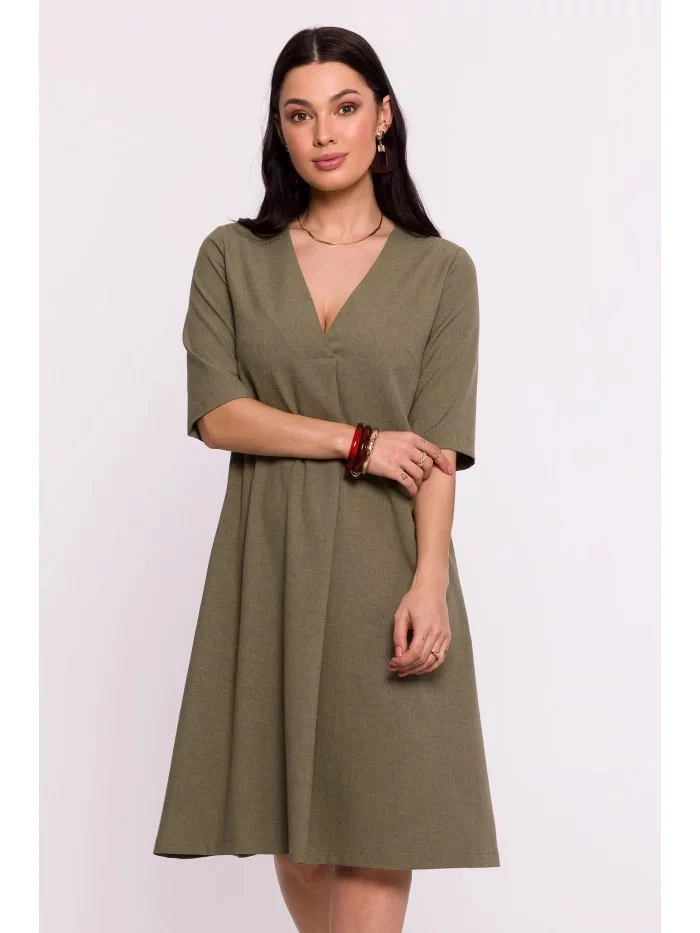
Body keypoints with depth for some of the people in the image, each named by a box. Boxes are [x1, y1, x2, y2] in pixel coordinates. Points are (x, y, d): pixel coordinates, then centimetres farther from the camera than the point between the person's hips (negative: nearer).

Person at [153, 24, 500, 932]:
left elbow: (440, 448, -4)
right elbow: (214, 413, -4)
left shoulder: (440, 269, 3)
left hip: (385, 562, -1)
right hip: (271, 561, 2)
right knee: (292, 811, 9)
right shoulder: (231, 256, 6)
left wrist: (430, 580, -17)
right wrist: (357, 442, -11)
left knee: (379, 809, -3)